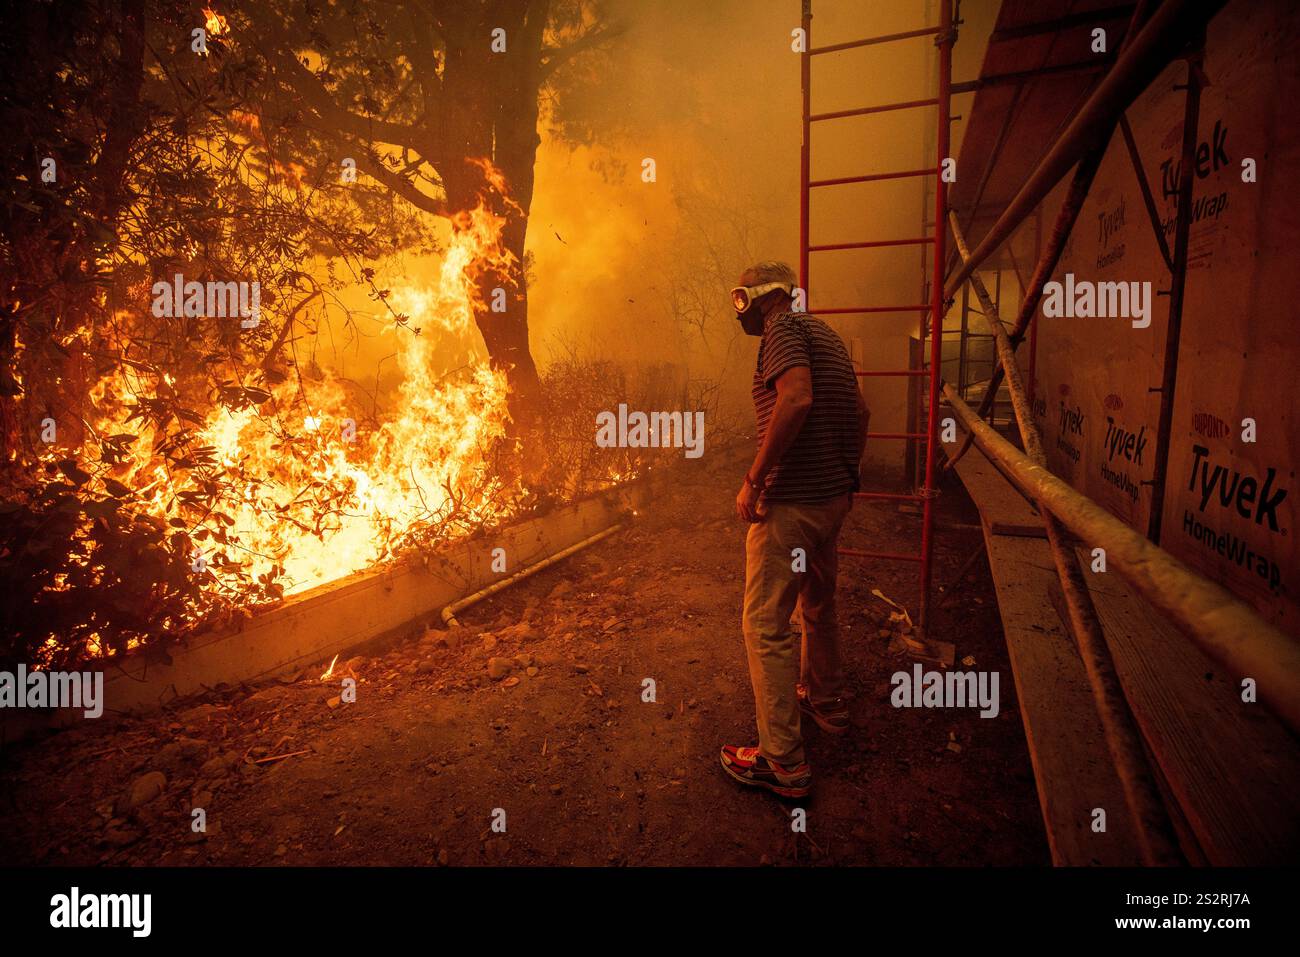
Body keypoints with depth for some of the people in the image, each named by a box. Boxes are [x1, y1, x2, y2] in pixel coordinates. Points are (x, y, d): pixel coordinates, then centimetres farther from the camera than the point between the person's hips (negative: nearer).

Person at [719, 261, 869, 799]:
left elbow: (797, 399, -28)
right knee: (818, 606, 25)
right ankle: (826, 702, 44)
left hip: (791, 502, -10)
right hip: (834, 497, 10)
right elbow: (860, 412, 21)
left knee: (766, 625, -3)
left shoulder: (784, 330, -10)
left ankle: (782, 761, 3)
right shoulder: (826, 335, 18)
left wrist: (753, 480, -24)